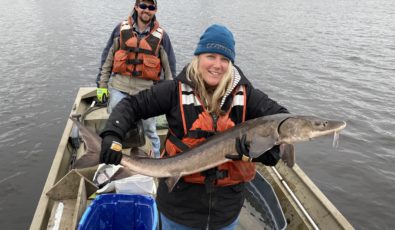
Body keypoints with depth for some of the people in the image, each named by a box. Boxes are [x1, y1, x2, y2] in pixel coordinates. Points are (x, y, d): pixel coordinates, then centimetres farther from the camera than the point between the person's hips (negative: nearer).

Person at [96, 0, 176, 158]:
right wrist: (101, 85, 4)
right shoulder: (121, 29, 3)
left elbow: (169, 67, 3)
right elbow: (107, 58, 7)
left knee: (150, 130, 11)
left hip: (146, 91, -1)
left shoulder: (161, 36, 0)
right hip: (119, 88, 1)